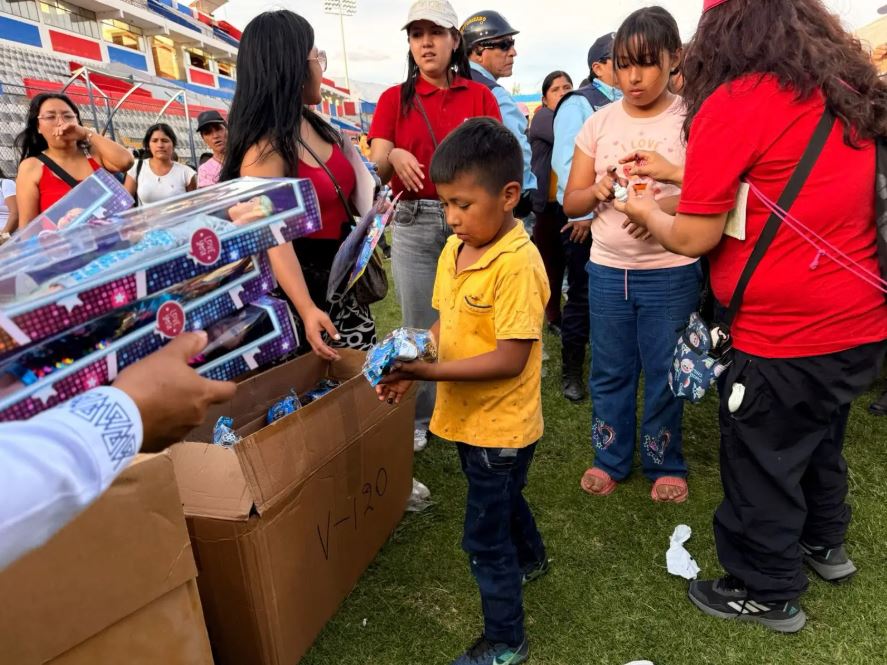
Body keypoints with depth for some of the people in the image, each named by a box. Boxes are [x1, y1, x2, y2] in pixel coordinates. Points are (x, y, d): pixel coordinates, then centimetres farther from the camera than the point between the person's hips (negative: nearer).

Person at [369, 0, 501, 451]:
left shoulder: (479, 95, 7)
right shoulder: (394, 99, 7)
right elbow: (376, 165, -4)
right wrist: (395, 156, -26)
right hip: (413, 223, 0)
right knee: (420, 326, 7)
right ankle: (418, 419, 22)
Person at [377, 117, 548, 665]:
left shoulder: (517, 264, -26)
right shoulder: (454, 249, 0)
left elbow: (510, 359, -27)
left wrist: (432, 371, -29)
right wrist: (412, 362, -9)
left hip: (501, 425, -8)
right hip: (468, 416, 9)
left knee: (485, 536, 4)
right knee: (501, 499, 31)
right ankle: (530, 558, 60)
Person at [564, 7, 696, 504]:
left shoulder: (692, 121, -5)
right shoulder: (599, 123, 3)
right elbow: (571, 203, 4)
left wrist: (662, 208, -29)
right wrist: (598, 190, -17)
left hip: (671, 273, -2)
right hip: (607, 270, 3)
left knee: (665, 375, 9)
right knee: (609, 372, 13)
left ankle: (666, 465, 29)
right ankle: (611, 459, 31)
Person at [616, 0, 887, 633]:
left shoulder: (733, 104, -17)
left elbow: (695, 238, -15)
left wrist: (647, 211, 5)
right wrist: (688, 175, 18)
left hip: (785, 336, -8)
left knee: (761, 461, 11)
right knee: (818, 438, 28)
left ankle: (768, 593, 31)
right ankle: (824, 543, 50)